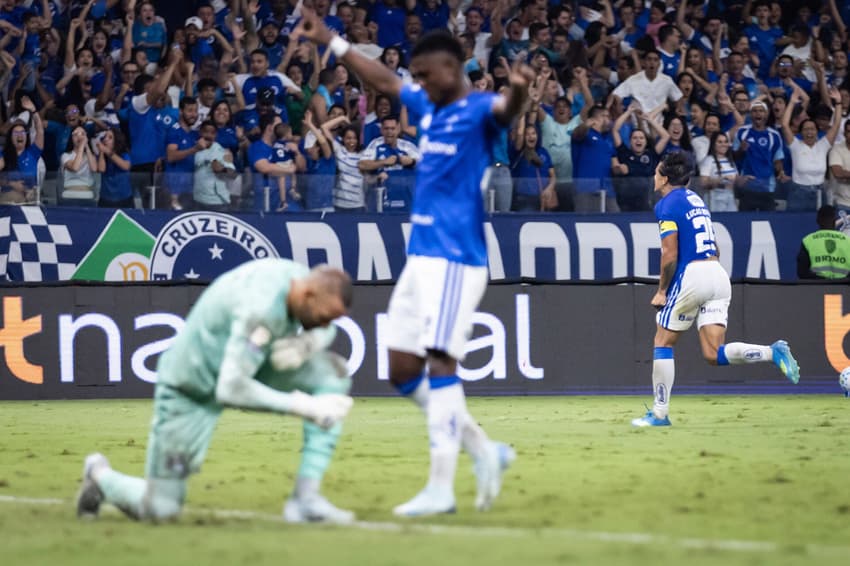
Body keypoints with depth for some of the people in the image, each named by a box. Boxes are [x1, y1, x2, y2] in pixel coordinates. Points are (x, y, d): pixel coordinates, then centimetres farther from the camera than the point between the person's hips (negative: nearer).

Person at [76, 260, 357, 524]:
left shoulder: (303, 278, -11)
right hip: (191, 390, -8)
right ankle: (100, 474, 28)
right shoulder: (261, 309, -36)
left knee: (332, 371, -10)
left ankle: (306, 497, -10)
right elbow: (231, 390, -39)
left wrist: (307, 343, -15)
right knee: (159, 509, -6)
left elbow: (325, 330, 10)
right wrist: (302, 406, -36)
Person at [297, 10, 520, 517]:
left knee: (439, 362, -14)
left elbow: (505, 110, -33)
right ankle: (484, 450, 17)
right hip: (421, 257, 9)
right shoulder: (428, 108, 15)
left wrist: (519, 92, -56)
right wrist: (331, 42, 36)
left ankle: (442, 488, -14)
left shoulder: (478, 110, -10)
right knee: (404, 370, 9)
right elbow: (384, 79, 30)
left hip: (456, 258, -9)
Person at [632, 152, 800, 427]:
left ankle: (660, 413, 11)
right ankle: (773, 352, -20)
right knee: (714, 354, 0)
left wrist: (661, 291, -4)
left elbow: (670, 254, -14)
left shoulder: (666, 205, -6)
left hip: (691, 277, -7)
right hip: (719, 276, 7)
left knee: (663, 343, 9)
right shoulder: (696, 199, 20)